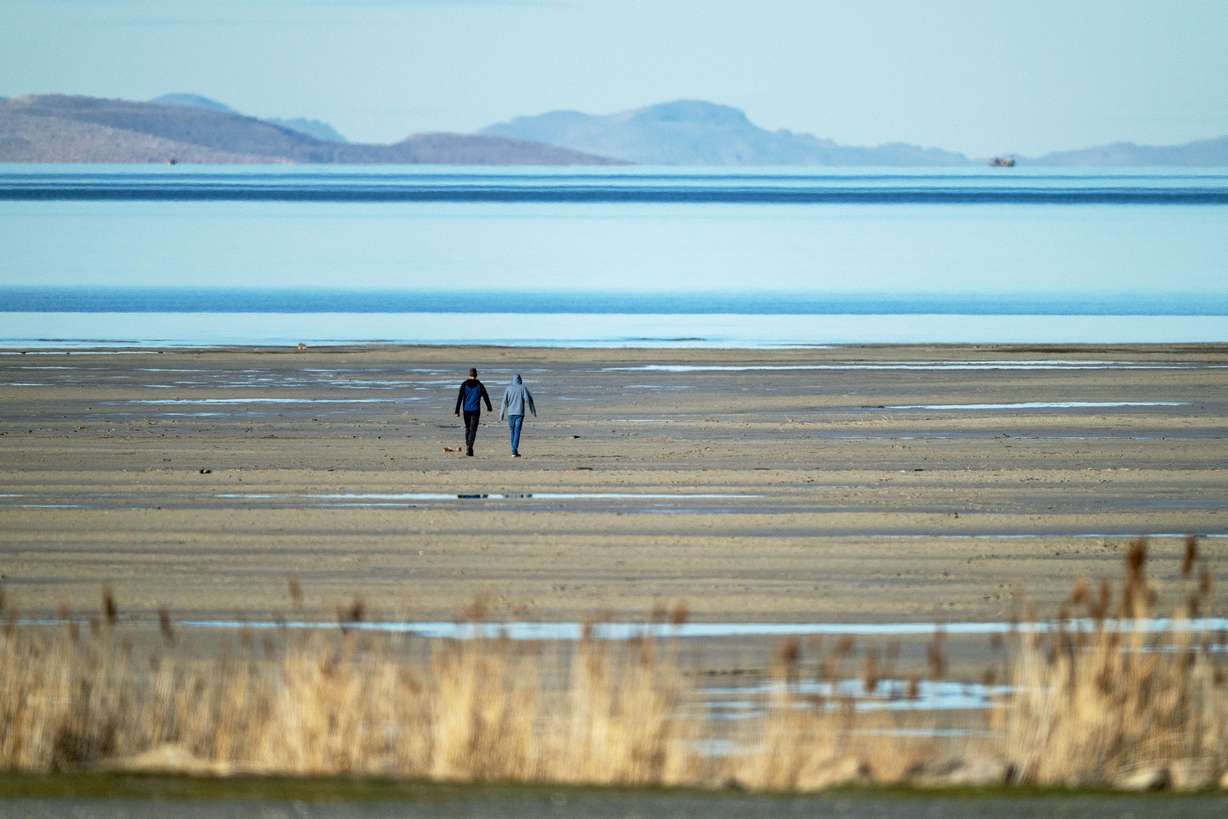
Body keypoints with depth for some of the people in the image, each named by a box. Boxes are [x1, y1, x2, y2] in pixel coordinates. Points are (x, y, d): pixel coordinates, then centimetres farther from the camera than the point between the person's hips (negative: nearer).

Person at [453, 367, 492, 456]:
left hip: (466, 410, 2)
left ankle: (467, 446, 16)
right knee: (473, 429, -3)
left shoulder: (464, 384, 0)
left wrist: (457, 410, -4)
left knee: (467, 428, 19)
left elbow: (460, 397, -4)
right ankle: (469, 448, -16)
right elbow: (486, 397, 6)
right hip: (475, 410, -2)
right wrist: (489, 407, 22)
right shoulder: (480, 385, -1)